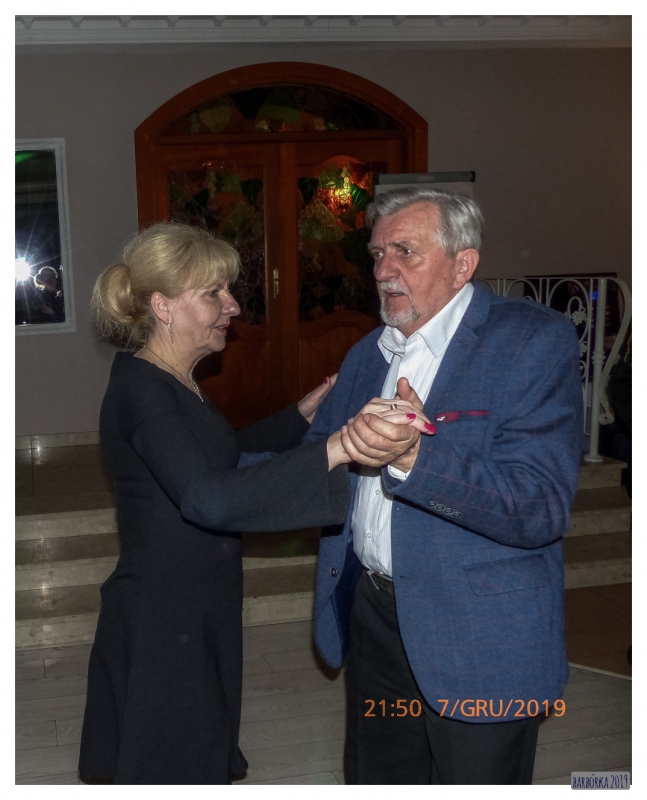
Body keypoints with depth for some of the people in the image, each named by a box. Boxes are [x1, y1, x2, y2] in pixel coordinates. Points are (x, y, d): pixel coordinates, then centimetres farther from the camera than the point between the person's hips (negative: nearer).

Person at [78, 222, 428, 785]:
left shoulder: (175, 384, 9)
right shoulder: (140, 389, -22)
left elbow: (225, 456, 24)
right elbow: (207, 498, -38)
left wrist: (303, 415, 11)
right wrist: (334, 449, -46)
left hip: (199, 619, 9)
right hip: (161, 627, -9)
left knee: (201, 756, 20)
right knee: (170, 770, 4)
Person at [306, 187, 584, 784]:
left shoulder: (535, 341, -14)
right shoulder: (368, 354, 10)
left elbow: (541, 509, -24)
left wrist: (415, 456, -35)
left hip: (481, 640, -6)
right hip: (373, 614, 7)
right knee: (375, 778, 21)